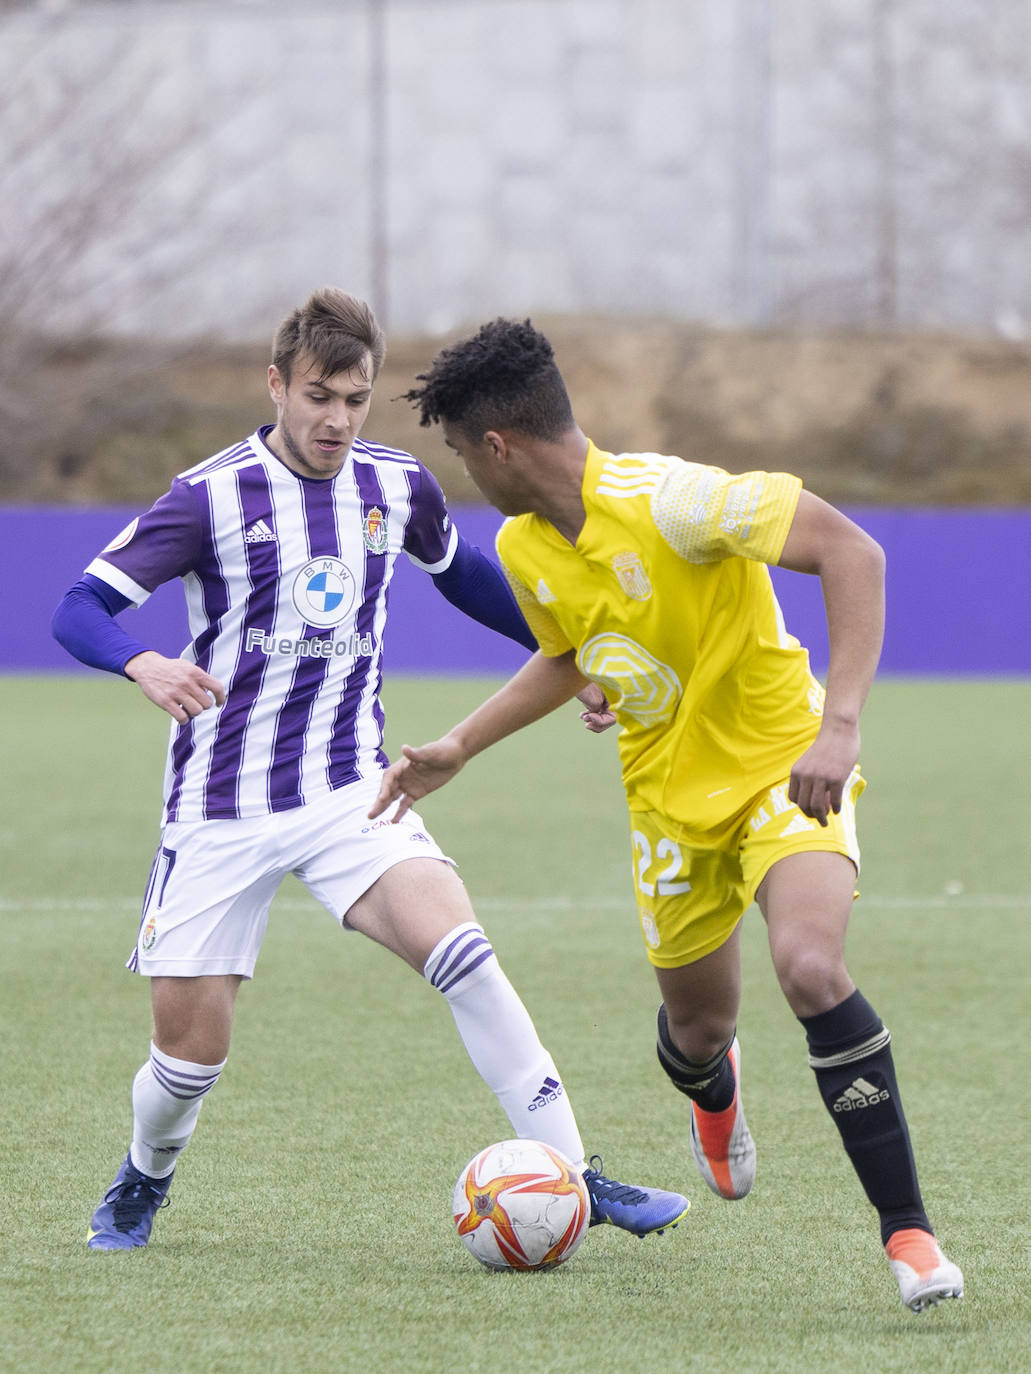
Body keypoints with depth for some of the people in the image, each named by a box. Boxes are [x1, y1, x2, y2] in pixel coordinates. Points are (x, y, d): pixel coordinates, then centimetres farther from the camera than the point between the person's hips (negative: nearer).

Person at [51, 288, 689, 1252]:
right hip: (221, 809, -2)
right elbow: (78, 609, -13)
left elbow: (462, 575, 25)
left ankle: (575, 1180, -20)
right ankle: (142, 1183, 32)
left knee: (455, 946, -24)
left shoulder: (397, 487, 2)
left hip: (349, 790, 2)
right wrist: (143, 665, -34)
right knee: (191, 1046, -2)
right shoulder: (213, 496, -10)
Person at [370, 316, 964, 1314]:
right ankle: (713, 1095, 54)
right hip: (670, 794, 6)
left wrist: (839, 723, -35)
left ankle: (907, 1230, -20)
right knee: (697, 1028, 12)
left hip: (781, 762, -6)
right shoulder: (524, 549, -1)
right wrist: (458, 748, 13)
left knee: (810, 968, -30)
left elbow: (851, 552, -28)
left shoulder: (666, 499, -26)